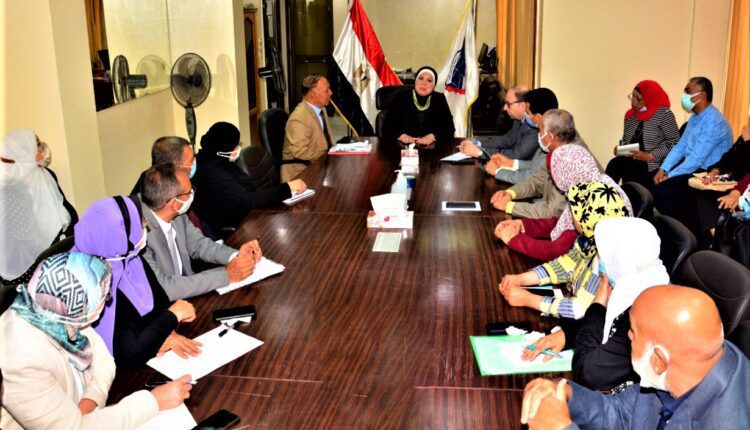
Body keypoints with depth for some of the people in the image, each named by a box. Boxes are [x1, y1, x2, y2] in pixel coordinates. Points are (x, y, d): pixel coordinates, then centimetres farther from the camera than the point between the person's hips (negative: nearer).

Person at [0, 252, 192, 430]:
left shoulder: (58, 313, -13)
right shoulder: (21, 360, -31)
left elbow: (102, 358, 0)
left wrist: (90, 400, -18)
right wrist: (154, 400, -23)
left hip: (81, 412, 6)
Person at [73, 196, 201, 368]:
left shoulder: (130, 259, -7)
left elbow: (160, 298, 6)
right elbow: (129, 354, -27)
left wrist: (166, 332, -12)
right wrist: (173, 316, -17)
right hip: (124, 375, -6)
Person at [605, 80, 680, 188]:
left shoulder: (664, 114, -4)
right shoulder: (630, 115, 14)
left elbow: (674, 143, -9)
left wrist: (649, 156, -17)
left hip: (652, 165, -6)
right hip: (631, 163, 6)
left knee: (617, 163, -30)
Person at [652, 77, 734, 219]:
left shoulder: (714, 122, -22)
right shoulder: (695, 117, 10)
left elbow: (697, 159, -26)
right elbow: (680, 146, 11)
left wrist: (670, 176, -20)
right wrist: (663, 169, -3)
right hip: (690, 166, 9)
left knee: (661, 189, -23)